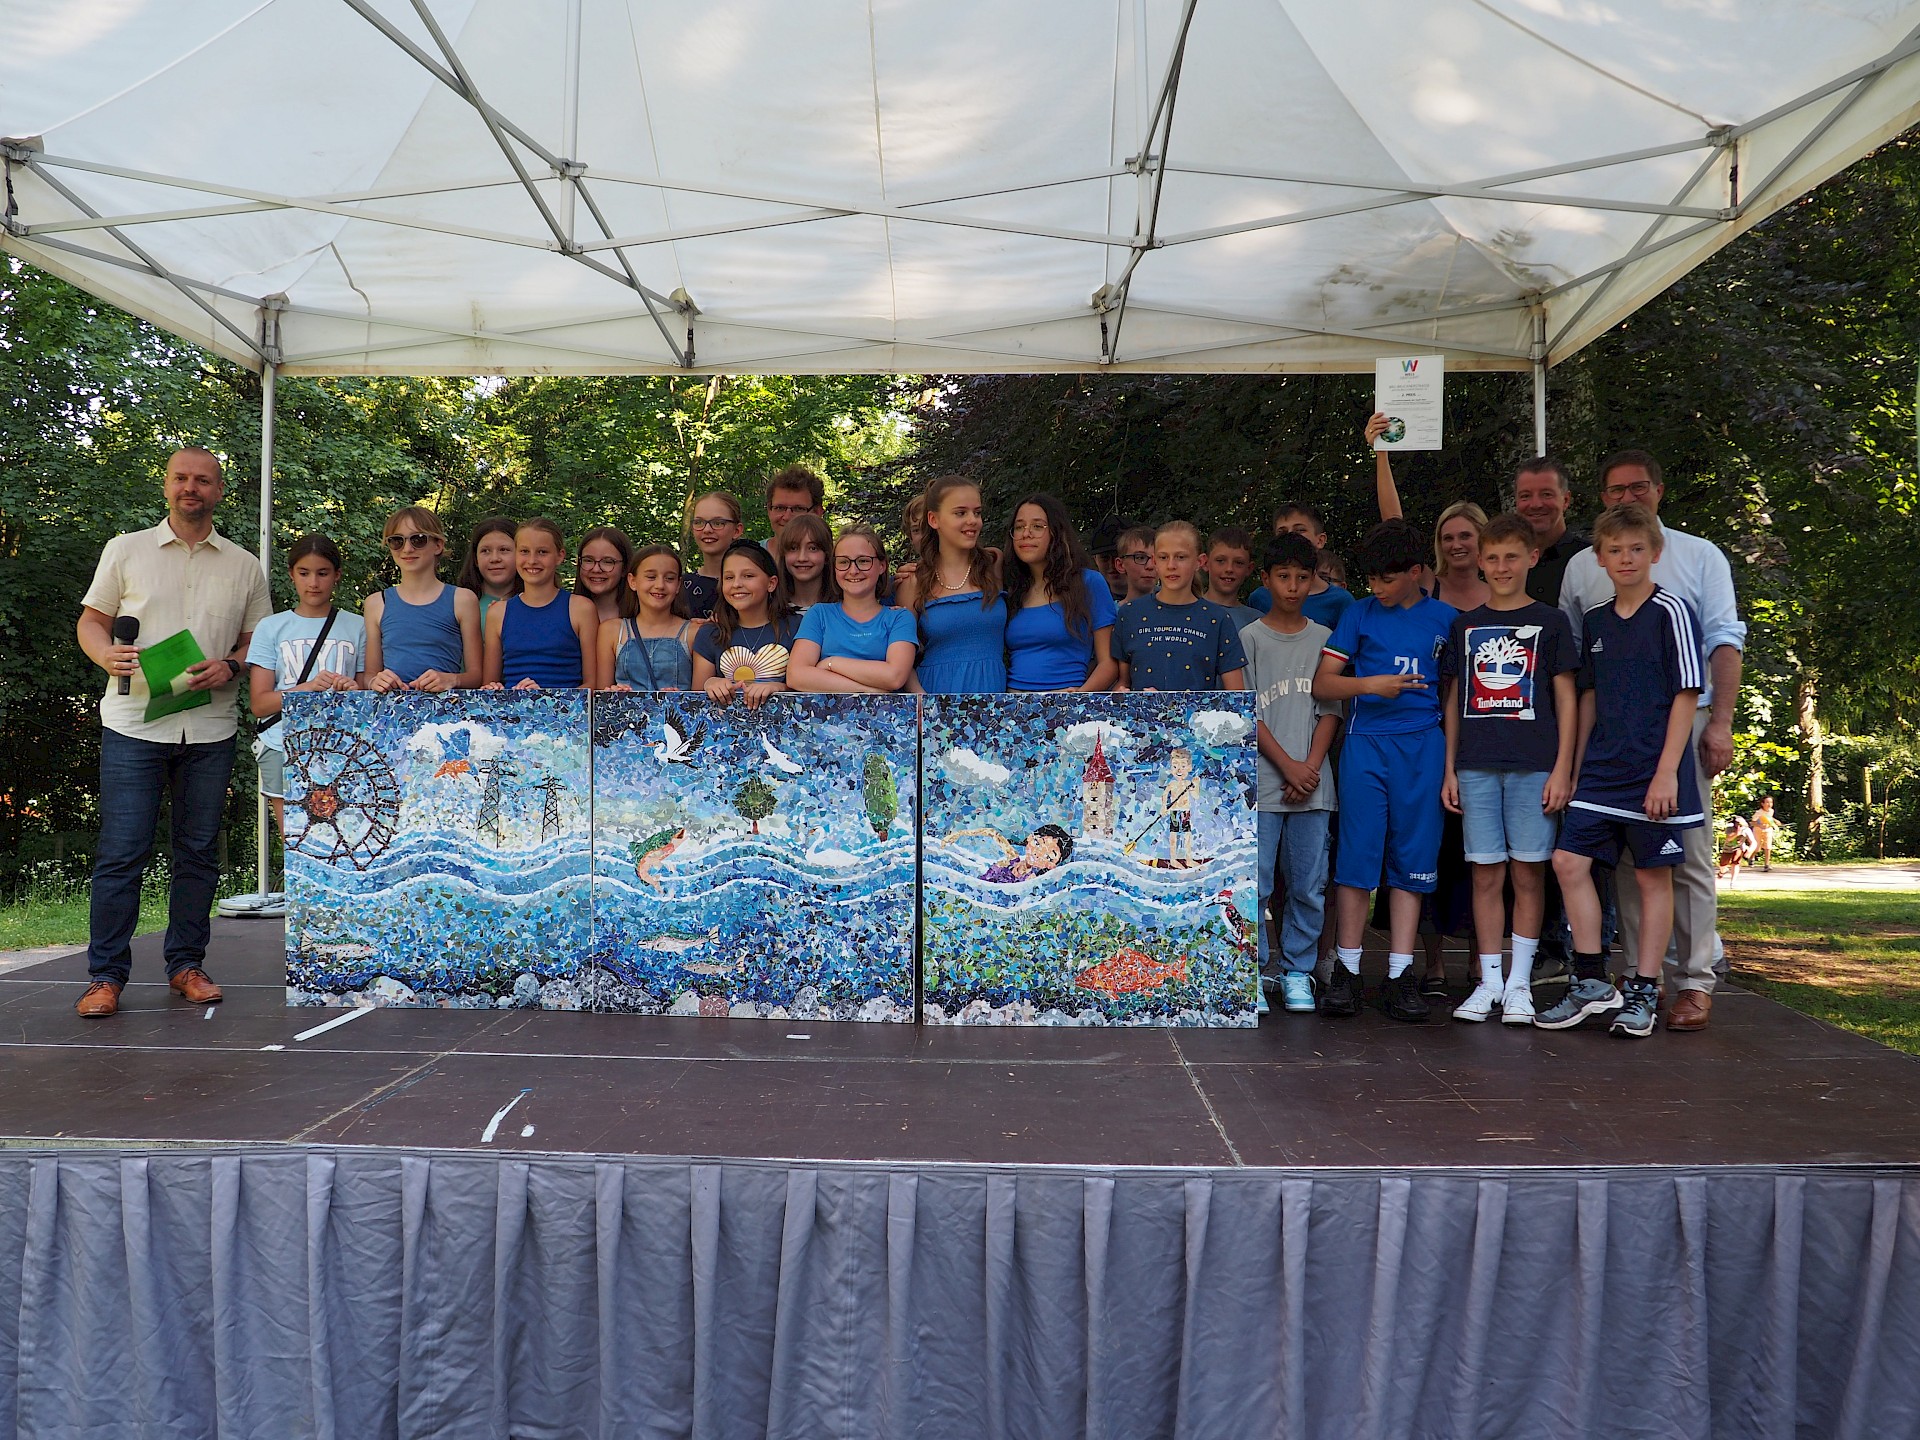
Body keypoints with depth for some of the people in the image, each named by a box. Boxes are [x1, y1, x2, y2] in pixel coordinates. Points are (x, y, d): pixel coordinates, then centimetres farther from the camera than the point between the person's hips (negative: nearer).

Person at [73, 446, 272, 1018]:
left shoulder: (244, 566, 11)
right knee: (120, 852, -4)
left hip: (210, 729, 2)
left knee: (199, 851, 7)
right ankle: (106, 975, 5)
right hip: (133, 725, -2)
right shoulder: (126, 550, 8)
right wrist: (105, 654, -12)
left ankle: (186, 964, 18)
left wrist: (231, 666, -7)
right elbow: (91, 619, 10)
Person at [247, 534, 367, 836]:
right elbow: (259, 704, 3)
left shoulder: (357, 627, 9)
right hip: (284, 750, 1)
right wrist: (309, 687, -13)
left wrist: (356, 692, -13)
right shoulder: (272, 627, 9)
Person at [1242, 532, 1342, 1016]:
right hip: (1261, 783, -2)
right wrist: (1288, 766, -8)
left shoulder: (1325, 640, 11)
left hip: (1312, 785, 2)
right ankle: (1252, 973, 9)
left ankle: (1297, 973, 16)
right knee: (1254, 884, -2)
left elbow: (1330, 710, 7)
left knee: (1308, 886, 4)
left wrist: (1311, 768, -6)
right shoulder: (1248, 638, 4)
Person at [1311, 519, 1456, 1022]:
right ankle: (1346, 971, 6)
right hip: (1365, 744, -1)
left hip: (1422, 747, 1)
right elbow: (1321, 684, 3)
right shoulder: (1359, 614, 7)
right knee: (1357, 857, -2)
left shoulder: (1445, 618, 8)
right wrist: (1372, 684, -13)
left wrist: (1451, 759, 4)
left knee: (1412, 860, 2)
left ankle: (1400, 975, 8)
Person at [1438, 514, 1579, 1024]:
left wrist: (1563, 769, -4)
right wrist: (1450, 770, 8)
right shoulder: (1465, 627, 13)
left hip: (1534, 765, -2)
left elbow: (1566, 698, 4)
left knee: (1528, 872, 1)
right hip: (1476, 766, 2)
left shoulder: (1550, 622, 6)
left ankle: (1519, 983, 10)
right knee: (1486, 873, 3)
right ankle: (1488, 982, 10)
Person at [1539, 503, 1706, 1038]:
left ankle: (1642, 993, 12)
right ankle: (1592, 983, 8)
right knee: (1569, 860, -2)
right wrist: (1575, 768, 14)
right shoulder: (1595, 619, 11)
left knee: (1652, 876, 3)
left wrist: (1666, 773, -14)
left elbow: (1687, 695, -9)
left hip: (1652, 773, -5)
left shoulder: (1671, 612, -6)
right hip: (1601, 768, 5)